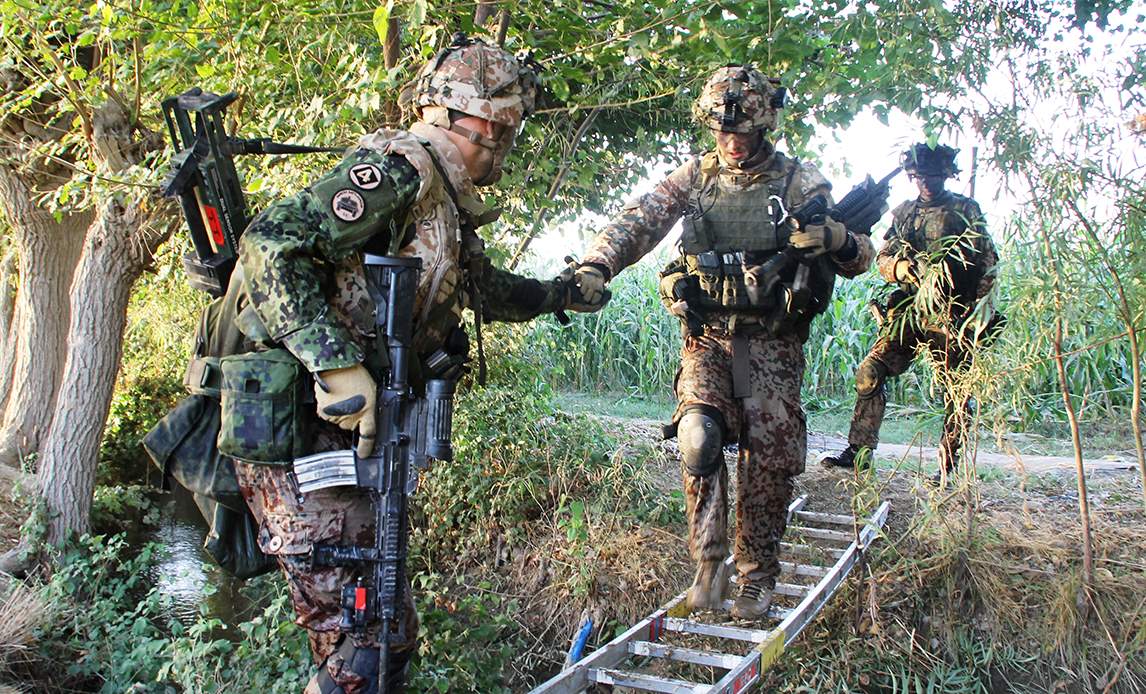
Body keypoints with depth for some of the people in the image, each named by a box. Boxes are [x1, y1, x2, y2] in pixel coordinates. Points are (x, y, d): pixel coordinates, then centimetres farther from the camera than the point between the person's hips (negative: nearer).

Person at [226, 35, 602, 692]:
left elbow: (485, 288, 34)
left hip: (355, 437, 9)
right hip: (302, 432, -9)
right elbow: (269, 243, -24)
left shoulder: (446, 205, 16)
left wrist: (560, 293, 46)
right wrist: (338, 363, -28)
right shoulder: (401, 167, -14)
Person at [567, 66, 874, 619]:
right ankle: (709, 562, 4)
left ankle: (758, 577, 17)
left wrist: (838, 240, -27)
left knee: (768, 459, -1)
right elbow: (638, 221, -6)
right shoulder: (695, 178, 7)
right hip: (706, 336, 1)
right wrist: (596, 265, -26)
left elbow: (860, 259, -1)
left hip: (773, 341, -1)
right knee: (698, 439, -16)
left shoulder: (800, 182, 2)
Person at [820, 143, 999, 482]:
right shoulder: (904, 212, 16)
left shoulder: (966, 210, 5)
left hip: (950, 317, -3)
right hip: (908, 311, 3)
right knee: (869, 373, -6)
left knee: (956, 392, 0)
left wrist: (977, 308, -8)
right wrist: (902, 267, -10)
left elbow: (988, 262, 3)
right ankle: (859, 451, 2)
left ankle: (949, 466, 12)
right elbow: (882, 259, 13)